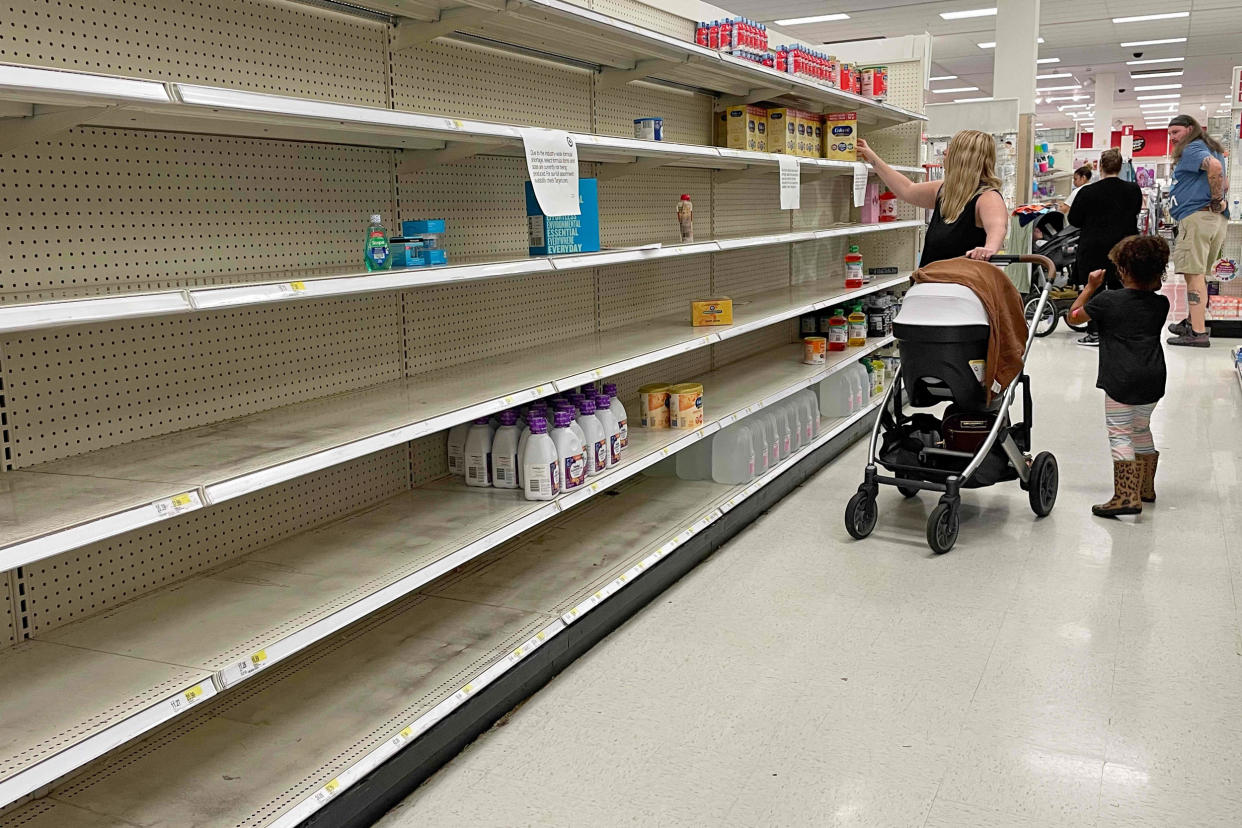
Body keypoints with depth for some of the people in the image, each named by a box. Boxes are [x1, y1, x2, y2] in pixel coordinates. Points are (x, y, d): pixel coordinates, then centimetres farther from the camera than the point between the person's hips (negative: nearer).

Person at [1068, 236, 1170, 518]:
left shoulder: (1107, 301, -7)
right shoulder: (1161, 304, 6)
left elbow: (1074, 316, 7)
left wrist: (1091, 287, 16)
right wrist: (1152, 283, 23)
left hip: (1121, 381, -6)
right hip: (1153, 379, 6)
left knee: (1120, 435, -6)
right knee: (1141, 430, 22)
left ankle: (1126, 497, -16)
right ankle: (1146, 488, 34)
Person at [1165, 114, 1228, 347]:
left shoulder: (1192, 149, -6)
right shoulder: (1210, 149, 26)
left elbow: (1215, 167, -25)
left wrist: (1216, 200, -16)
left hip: (1197, 216, -10)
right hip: (1216, 220, 10)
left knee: (1193, 274, -12)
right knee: (1198, 274, 17)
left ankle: (1198, 333, -15)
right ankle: (1193, 323, 25)